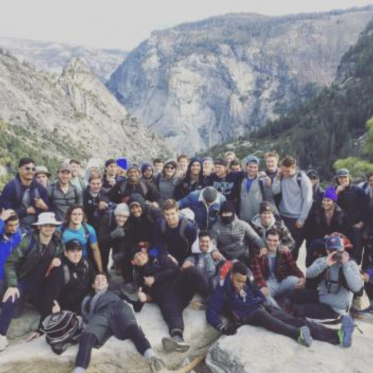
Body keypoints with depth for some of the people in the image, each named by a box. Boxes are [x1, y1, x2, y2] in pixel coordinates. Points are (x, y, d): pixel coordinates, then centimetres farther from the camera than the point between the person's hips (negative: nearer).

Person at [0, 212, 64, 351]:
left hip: (40, 282, 4)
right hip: (23, 279, -4)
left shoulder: (58, 241, -7)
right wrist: (12, 285, -26)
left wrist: (59, 259, -13)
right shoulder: (29, 240, -20)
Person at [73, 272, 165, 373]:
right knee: (87, 337, -35)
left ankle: (151, 358, -62)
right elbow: (84, 314, 22)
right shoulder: (89, 298, 41)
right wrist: (90, 320, 0)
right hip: (100, 314, 1)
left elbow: (137, 307, 29)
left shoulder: (115, 292, 41)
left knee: (133, 328, -37)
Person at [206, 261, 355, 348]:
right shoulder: (222, 291, -4)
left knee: (294, 319, -15)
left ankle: (337, 336, -29)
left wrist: (267, 306, 11)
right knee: (263, 316, -41)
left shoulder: (247, 283, 15)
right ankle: (298, 335, -63)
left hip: (262, 308, 6)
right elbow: (211, 313, -12)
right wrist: (223, 327, -28)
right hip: (248, 316, -6)